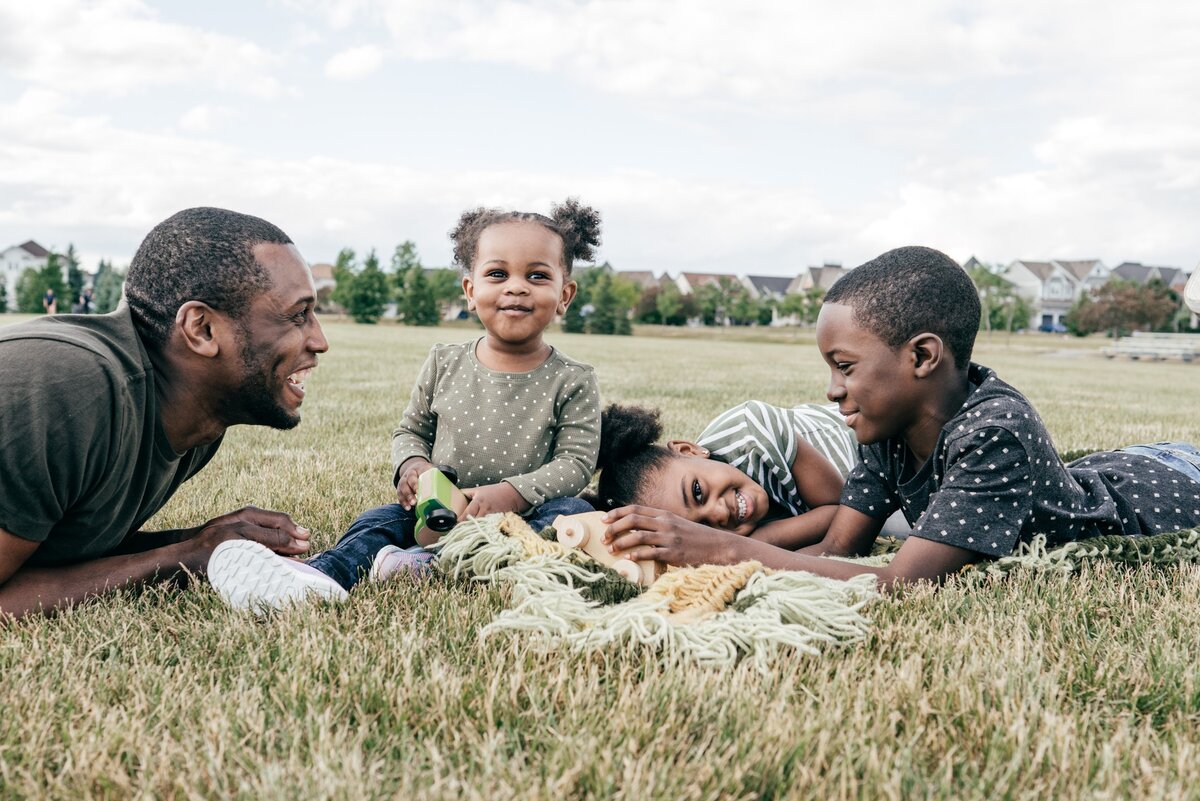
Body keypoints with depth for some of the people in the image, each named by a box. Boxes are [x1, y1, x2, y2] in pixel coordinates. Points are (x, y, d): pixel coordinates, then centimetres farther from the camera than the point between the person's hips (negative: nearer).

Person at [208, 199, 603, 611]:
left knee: (575, 512, -30)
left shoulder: (571, 382, -4)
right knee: (380, 521, -20)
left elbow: (577, 461, -7)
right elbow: (411, 430, 15)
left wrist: (515, 493, -23)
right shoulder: (445, 364, 5)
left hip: (523, 517, -2)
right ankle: (322, 575, -52)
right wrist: (411, 464, -9)